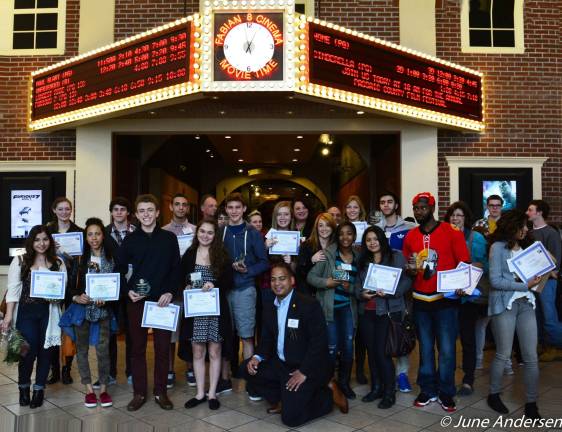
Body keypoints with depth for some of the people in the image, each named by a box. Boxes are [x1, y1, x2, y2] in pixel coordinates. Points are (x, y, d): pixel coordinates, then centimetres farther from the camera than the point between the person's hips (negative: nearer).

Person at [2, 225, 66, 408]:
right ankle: (23, 388, 22)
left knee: (45, 351, 6)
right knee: (28, 351, -3)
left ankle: (39, 389, 22)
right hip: (26, 313, -1)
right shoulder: (19, 261, 3)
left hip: (49, 314, 2)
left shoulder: (58, 263, 7)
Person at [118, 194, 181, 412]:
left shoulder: (169, 238, 3)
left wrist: (170, 292, -10)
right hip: (136, 300, 1)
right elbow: (120, 269, 7)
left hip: (162, 300, -1)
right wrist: (128, 291, -7)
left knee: (163, 347, 5)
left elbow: (176, 269, 2)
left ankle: (160, 391, 19)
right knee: (137, 347, 8)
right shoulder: (130, 240, 5)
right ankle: (139, 392, 20)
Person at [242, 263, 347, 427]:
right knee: (248, 368, -5)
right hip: (281, 364, 7)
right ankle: (282, 400, 11)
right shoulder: (269, 307, 7)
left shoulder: (309, 304, -16)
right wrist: (257, 357, -9)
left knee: (291, 417, -15)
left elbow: (319, 341, -20)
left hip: (308, 368, -7)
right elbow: (267, 339, 12)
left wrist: (304, 372, -24)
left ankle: (328, 395, 8)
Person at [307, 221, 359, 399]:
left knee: (348, 345, 2)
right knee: (331, 347, 1)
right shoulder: (328, 254, -5)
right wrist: (325, 282, -22)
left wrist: (350, 287, -10)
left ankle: (344, 382, 22)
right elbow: (311, 276, -6)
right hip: (329, 307, -3)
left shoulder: (358, 257, 6)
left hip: (348, 307, 3)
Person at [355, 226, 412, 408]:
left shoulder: (396, 257, -2)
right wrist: (361, 294, -8)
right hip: (366, 311, 5)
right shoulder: (362, 261, 13)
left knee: (382, 352, -7)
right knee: (371, 351, 11)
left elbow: (407, 280, -7)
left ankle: (389, 393, 9)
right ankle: (376, 388, 26)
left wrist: (389, 293, -20)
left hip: (388, 311, -5)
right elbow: (357, 284, 12)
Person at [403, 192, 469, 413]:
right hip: (420, 300, 3)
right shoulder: (410, 236, 6)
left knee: (446, 349, 1)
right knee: (425, 347, 12)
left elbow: (464, 263, -4)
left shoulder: (451, 232, -6)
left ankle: (446, 392, 18)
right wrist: (411, 269, -6)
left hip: (445, 299, -3)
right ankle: (428, 390, 25)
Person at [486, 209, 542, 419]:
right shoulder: (498, 247, -5)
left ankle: (531, 404, 15)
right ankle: (494, 395, 26)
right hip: (505, 305, -5)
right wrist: (525, 286, -16)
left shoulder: (525, 246, 13)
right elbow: (495, 281, -12)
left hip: (526, 304, 5)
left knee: (531, 357, 4)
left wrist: (537, 278, -7)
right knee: (503, 354, 7)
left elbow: (530, 273, 14)